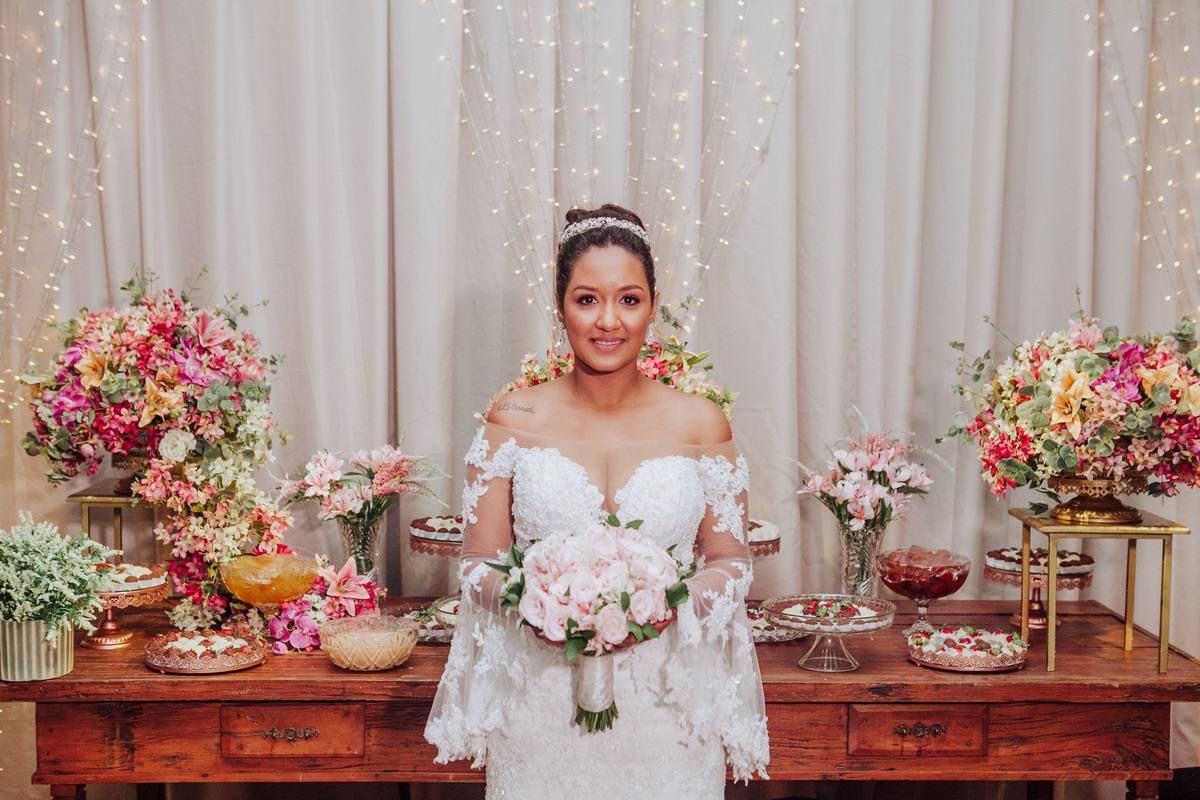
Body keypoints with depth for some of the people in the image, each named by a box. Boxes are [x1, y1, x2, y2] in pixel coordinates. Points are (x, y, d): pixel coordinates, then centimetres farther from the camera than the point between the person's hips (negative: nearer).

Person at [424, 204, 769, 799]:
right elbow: (479, 565, 2)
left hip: (665, 704, 0)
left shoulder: (700, 425, -2)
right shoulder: (514, 422, -2)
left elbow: (730, 563, 4)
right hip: (542, 702, 0)